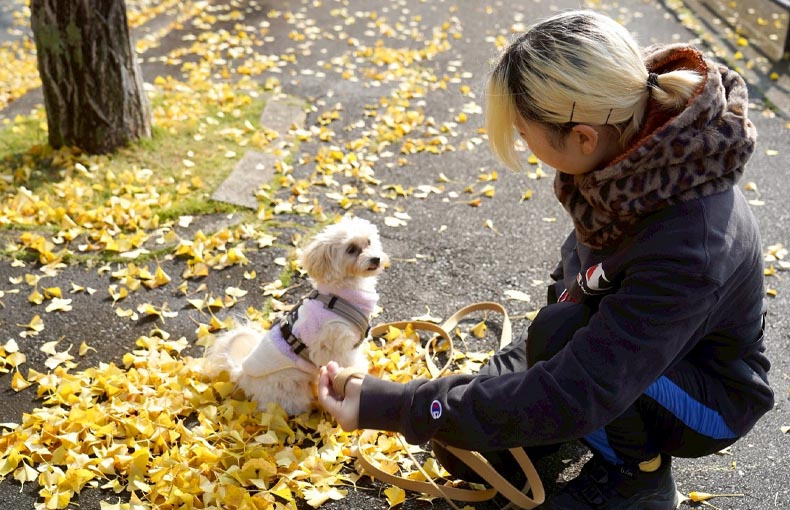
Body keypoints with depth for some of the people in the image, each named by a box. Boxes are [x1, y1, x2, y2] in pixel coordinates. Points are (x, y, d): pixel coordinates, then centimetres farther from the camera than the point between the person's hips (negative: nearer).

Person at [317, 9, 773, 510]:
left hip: (710, 398, -5)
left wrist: (391, 408, -37)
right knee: (463, 452, -1)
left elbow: (571, 395, -39)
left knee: (559, 334, -33)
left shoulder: (688, 245, -41)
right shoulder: (630, 136, -20)